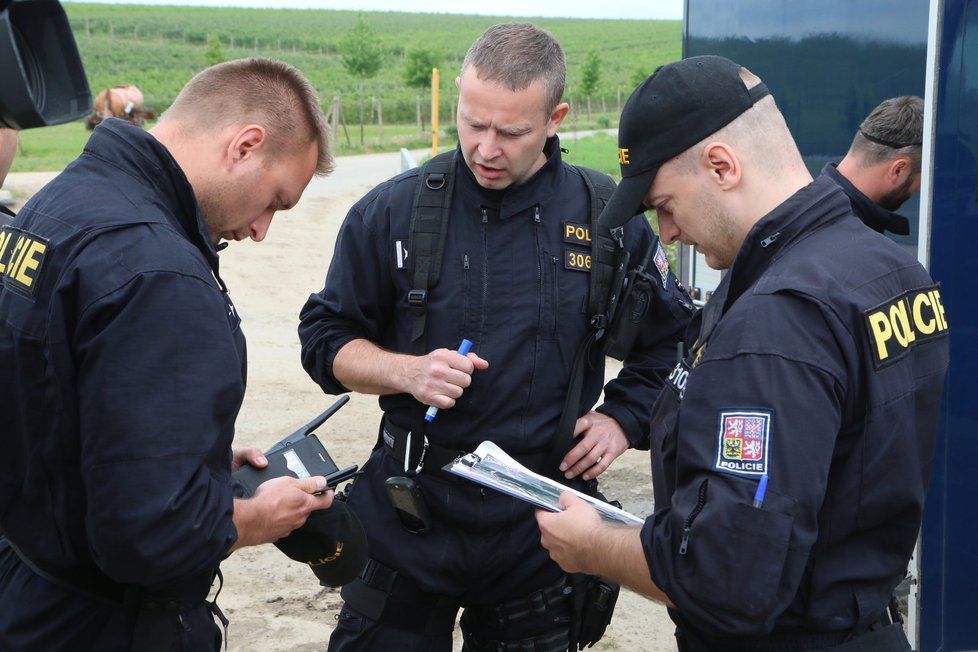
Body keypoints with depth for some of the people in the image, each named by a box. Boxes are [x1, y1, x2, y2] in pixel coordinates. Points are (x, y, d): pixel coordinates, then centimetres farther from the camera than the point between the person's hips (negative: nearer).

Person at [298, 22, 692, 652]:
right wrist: (406, 371, -15)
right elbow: (326, 339, 2)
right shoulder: (393, 211, -4)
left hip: (540, 525, 1)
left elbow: (669, 339, 13)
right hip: (410, 512, 0)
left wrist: (623, 419, 0)